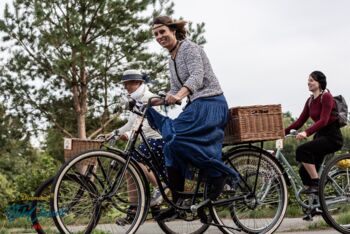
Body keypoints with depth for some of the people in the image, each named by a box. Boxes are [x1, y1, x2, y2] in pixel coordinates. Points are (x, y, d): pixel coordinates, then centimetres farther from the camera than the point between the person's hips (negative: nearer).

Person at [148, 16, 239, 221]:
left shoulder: (189, 47, -8)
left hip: (210, 103, -9)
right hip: (197, 105, 9)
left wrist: (180, 95, -41)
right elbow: (175, 91, 19)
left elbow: (197, 76, -23)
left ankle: (218, 174, -12)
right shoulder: (172, 59, 19)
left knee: (177, 136, -26)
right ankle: (177, 203, 1)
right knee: (172, 144, -1)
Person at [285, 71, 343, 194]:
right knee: (305, 171, 0)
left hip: (332, 137, -8)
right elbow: (300, 121, 9)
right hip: (320, 136, 8)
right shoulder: (310, 101, 11)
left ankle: (316, 184, -22)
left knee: (302, 150, -29)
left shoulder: (326, 97, -13)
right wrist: (283, 132, -3)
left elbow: (323, 120, -25)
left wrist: (306, 133, -37)